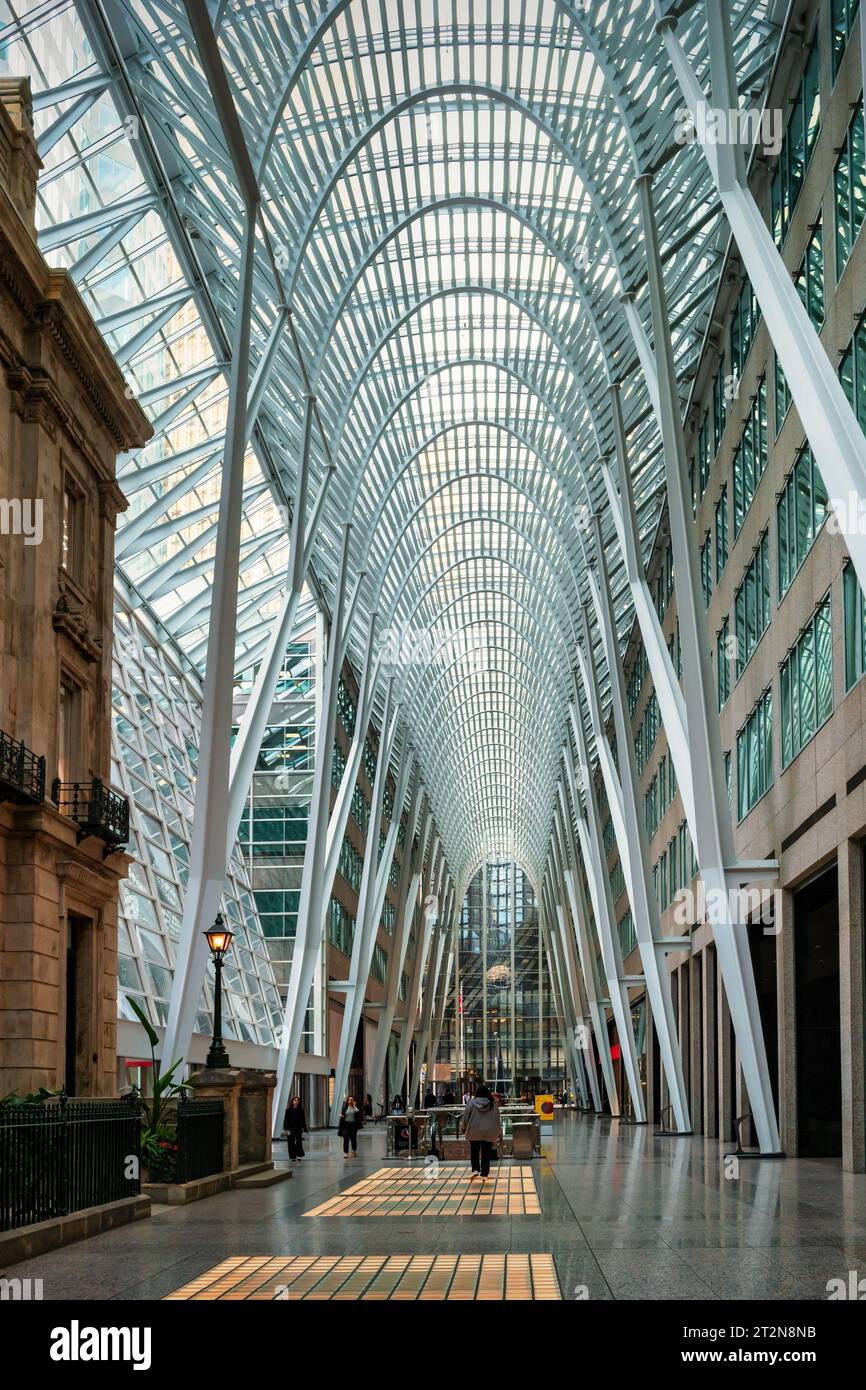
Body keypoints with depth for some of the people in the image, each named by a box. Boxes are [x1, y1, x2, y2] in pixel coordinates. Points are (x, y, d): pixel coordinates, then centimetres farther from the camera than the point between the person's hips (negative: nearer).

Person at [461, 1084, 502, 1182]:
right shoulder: (492, 1104, -1)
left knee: (474, 1151, 16)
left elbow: (465, 1115, -1)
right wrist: (499, 1134, 10)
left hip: (474, 1132, -1)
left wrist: (463, 1127, 15)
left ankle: (475, 1169, 4)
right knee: (486, 1153, 6)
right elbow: (497, 1119, 3)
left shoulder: (472, 1102, -6)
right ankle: (484, 1174, 7)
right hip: (489, 1133, 1)